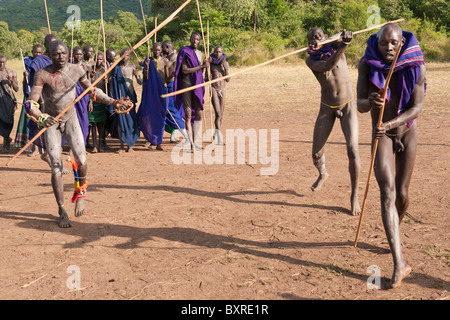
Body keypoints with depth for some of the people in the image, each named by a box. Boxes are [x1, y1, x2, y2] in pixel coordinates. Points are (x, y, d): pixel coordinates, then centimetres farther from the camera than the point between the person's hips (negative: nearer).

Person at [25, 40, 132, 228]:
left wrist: (112, 102, -4)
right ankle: (62, 211, 4)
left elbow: (92, 91, 8)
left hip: (70, 118, 3)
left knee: (80, 158, -12)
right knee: (56, 166, -7)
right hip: (50, 121, -2)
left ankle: (80, 193, 18)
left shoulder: (77, 70, -8)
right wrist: (42, 118, -45)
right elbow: (30, 104, -25)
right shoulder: (42, 75, -19)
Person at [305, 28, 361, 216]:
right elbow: (327, 66, -32)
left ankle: (354, 196, 0)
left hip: (347, 106, -1)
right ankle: (322, 174, 42)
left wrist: (344, 38, -60)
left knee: (353, 152, -16)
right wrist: (343, 46, -49)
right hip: (326, 109, 2)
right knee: (316, 153, 5)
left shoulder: (335, 46, -10)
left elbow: (339, 38, -34)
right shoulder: (310, 60, -11)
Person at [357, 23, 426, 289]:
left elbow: (417, 108, -18)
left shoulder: (416, 66, -16)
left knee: (402, 194, 8)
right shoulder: (366, 64, -14)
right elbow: (360, 106, -16)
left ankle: (395, 231, 43)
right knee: (387, 193, -14)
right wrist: (370, 102, -40)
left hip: (408, 132, 1)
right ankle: (400, 262, -17)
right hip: (381, 136, 0)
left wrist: (390, 123, -34)